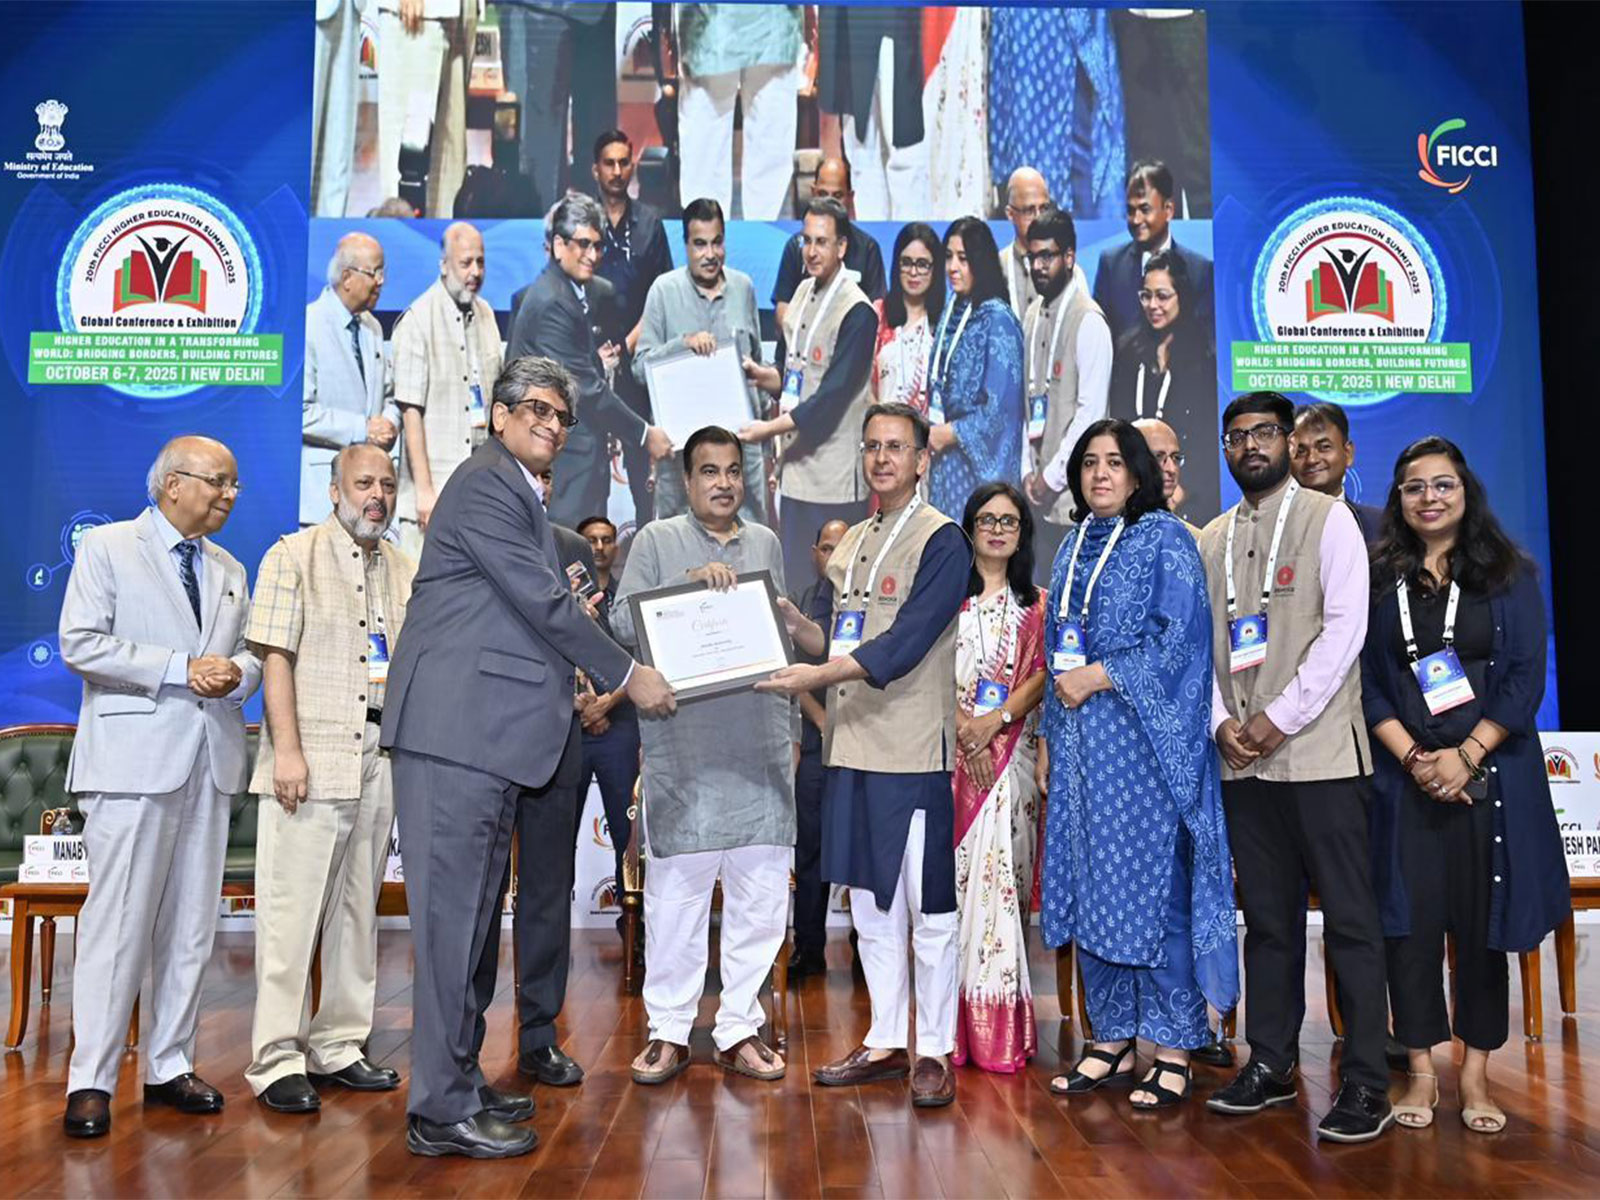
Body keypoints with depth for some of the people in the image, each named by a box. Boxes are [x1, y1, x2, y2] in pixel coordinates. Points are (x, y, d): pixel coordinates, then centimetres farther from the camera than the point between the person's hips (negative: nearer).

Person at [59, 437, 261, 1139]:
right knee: (118, 920, -6)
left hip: (210, 761, 6)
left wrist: (236, 674, -5)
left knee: (192, 922, 8)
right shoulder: (106, 547, 2)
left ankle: (170, 1067, 18)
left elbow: (249, 654, 19)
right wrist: (180, 669, -15)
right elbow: (80, 644, -9)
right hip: (135, 758, -6)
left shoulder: (230, 571, 19)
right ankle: (90, 1082, 4)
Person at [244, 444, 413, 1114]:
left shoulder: (404, 571, 15)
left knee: (358, 907, 10)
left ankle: (338, 1046, 20)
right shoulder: (294, 557, 1)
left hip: (380, 758, 5)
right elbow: (275, 657, -6)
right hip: (311, 757, -5)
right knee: (291, 908, -3)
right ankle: (277, 1060, 4)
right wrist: (287, 749, -14)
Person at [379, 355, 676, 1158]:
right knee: (450, 914, -5)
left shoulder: (518, 493, 24)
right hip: (456, 729, -10)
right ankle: (441, 1112, 2)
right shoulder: (486, 482, -7)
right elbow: (543, 602, -12)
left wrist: (587, 689, 17)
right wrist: (627, 676, -4)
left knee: (470, 915, 13)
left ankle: (456, 1084, 22)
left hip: (491, 735, 10)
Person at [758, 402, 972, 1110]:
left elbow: (904, 644, -18)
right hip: (851, 748, 7)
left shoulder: (941, 541, -7)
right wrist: (794, 625, 0)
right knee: (870, 906, 14)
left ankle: (934, 1051, 14)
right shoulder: (851, 543, 16)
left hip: (913, 752, -7)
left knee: (929, 910, 2)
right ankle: (885, 1043, 25)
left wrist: (818, 675, -24)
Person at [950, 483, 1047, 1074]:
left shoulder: (1035, 603, 14)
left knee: (1000, 868, -5)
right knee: (953, 868, -4)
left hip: (1009, 750, 0)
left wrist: (996, 721, -11)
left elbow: (1041, 675, 3)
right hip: (950, 750, 0)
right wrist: (962, 725, -11)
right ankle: (955, 1023, 2)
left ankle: (1001, 1025, 1)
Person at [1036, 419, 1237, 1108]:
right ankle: (1112, 1039, 17)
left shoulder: (1164, 539, -2)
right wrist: (1047, 737, 13)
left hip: (1142, 741, -6)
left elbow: (1179, 636, -12)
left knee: (1152, 889, -4)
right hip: (1080, 744, 7)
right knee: (1087, 889, 7)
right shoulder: (1073, 549, 17)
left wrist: (1097, 677, -13)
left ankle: (1173, 1050, 6)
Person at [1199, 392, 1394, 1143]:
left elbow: (1344, 628, -9)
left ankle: (1365, 1084, 7)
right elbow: (1202, 642, 11)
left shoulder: (1328, 519, 0)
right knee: (1267, 917, 11)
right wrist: (1222, 721, -5)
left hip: (1319, 751, -4)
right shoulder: (1210, 540, 14)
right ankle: (1270, 1066, 20)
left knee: (1348, 917, -1)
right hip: (1242, 760, 5)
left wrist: (1279, 719, -13)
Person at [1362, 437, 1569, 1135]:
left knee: (1481, 920, 4)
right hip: (1404, 779, 0)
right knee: (1410, 920, 0)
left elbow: (1526, 676, -2)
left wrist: (1466, 755, -12)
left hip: (1489, 775, 0)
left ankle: (1476, 1073, 15)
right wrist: (1412, 758, -10)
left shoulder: (1508, 574, 4)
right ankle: (1422, 1071, 11)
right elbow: (1366, 681, 1)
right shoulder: (1377, 578, 5)